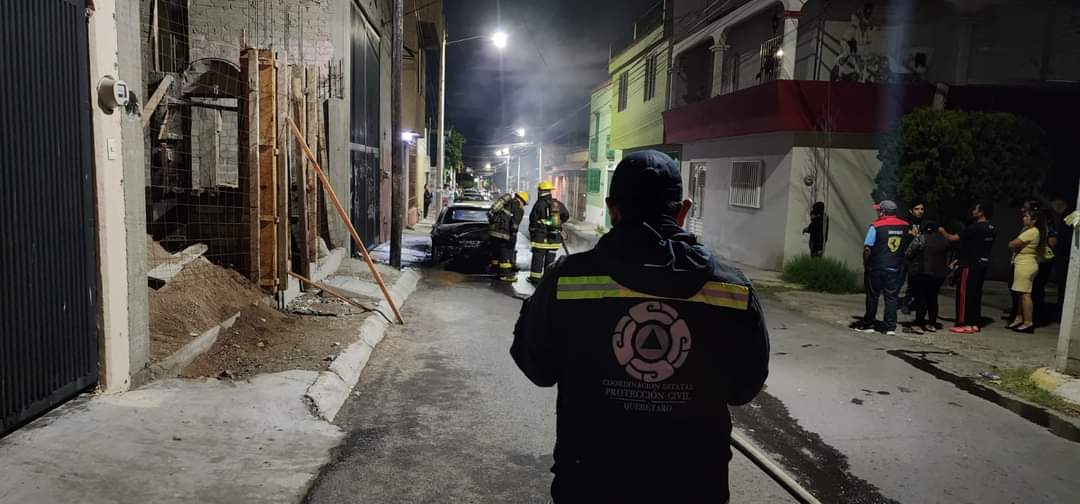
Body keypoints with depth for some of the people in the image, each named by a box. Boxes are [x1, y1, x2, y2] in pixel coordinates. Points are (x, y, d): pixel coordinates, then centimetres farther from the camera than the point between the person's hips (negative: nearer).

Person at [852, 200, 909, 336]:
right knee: (892, 297, 7)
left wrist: (866, 263, -1)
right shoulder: (906, 226, 3)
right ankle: (891, 327, 5)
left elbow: (867, 249, -13)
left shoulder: (876, 226, -12)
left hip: (877, 268, -3)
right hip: (897, 268, 3)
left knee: (872, 296, 8)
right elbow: (908, 247, 11)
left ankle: (868, 324, 16)